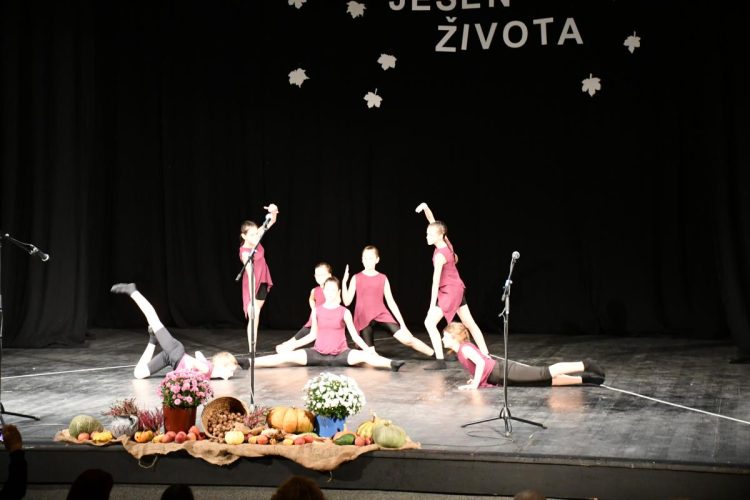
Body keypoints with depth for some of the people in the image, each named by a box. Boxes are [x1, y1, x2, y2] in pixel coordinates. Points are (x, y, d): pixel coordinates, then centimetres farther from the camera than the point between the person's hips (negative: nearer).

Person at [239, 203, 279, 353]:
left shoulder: (255, 239, -6)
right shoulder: (245, 252, -24)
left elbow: (272, 222, -3)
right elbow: (250, 275, -30)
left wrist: (273, 211, -26)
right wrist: (252, 298, -33)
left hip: (263, 282, 7)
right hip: (252, 285, -7)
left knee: (255, 316, 15)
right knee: (253, 317, -8)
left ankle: (253, 348, 25)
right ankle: (251, 352, -7)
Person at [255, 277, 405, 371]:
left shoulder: (345, 312, -1)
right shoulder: (316, 311, 4)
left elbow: (355, 335, 1)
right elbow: (313, 335, 13)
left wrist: (368, 349, -11)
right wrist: (291, 345, 11)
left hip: (340, 354, -2)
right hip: (318, 353, 2)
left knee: (364, 356, -31)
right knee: (287, 355, -17)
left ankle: (391, 364, -51)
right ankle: (249, 362, -24)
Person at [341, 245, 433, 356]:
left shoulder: (383, 278, 5)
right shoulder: (356, 278, 2)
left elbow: (391, 302, 8)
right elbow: (347, 302, -3)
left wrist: (402, 323, 4)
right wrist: (344, 282, -15)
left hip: (382, 315, 1)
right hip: (363, 319, -1)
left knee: (407, 339, -12)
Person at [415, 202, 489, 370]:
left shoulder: (439, 255, -23)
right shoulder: (446, 242, -2)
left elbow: (436, 282, -22)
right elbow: (433, 222, 8)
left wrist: (432, 306, -20)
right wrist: (425, 207, -7)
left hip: (450, 292, -9)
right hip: (457, 289, 9)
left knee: (430, 322, -10)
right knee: (469, 323, 14)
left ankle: (440, 361, -15)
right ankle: (486, 356, 18)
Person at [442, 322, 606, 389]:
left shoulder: (465, 349, -11)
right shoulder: (464, 348, 18)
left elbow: (481, 362, -28)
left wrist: (474, 384, -24)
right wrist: (475, 377, 24)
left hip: (506, 372, -9)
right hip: (503, 372, 9)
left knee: (545, 374, -14)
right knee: (549, 380, 5)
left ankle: (585, 365, -16)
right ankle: (585, 378, 2)